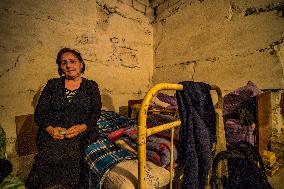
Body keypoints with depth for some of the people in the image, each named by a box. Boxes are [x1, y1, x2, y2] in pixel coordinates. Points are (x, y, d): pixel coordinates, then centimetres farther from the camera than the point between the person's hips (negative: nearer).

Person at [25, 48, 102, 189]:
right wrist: (50, 128, -11)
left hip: (81, 133, -1)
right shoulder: (52, 84, 13)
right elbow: (39, 113, 8)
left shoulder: (91, 86, 9)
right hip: (52, 133, 2)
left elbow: (96, 112, 1)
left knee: (71, 153, -29)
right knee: (50, 154, -26)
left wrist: (82, 127, -17)